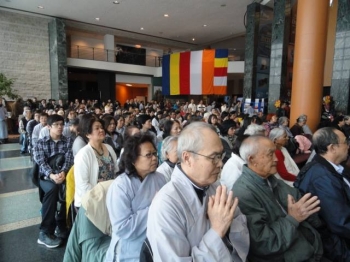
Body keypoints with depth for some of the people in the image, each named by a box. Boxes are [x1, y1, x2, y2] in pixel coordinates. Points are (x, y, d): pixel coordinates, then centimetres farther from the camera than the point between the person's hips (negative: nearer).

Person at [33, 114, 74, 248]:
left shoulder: (68, 141, 10)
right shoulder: (41, 143, 8)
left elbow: (69, 159, -5)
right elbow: (41, 162, -6)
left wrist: (63, 172, -26)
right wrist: (52, 175, -26)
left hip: (63, 175, 1)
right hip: (46, 177, -1)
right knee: (52, 189, -35)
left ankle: (61, 225, -6)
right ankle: (45, 232, -22)